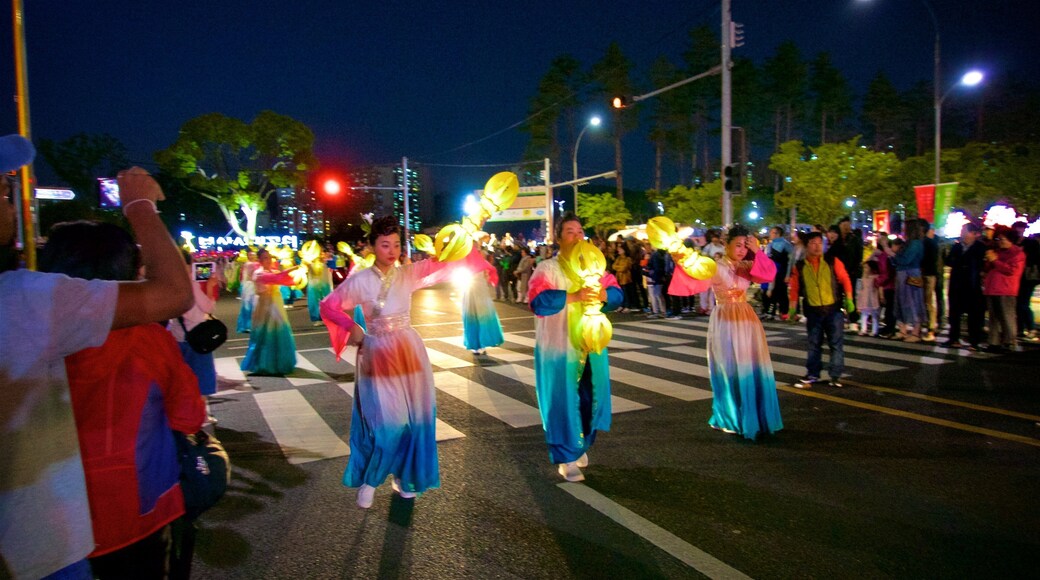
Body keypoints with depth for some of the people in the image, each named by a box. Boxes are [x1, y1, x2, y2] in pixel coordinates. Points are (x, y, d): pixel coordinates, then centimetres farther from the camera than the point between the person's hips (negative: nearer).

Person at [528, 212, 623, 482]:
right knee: (563, 402, 2)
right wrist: (574, 296, -31)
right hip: (559, 348, -5)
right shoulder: (546, 269, -10)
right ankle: (566, 457, 15)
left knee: (590, 399, 14)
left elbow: (617, 294, 2)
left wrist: (600, 294, -20)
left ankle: (581, 446, 36)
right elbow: (538, 301, -25)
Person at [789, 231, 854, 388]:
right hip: (813, 311, 1)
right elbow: (794, 288, 4)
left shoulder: (833, 262, -2)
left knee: (836, 343, 3)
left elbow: (845, 280, 0)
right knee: (814, 344, 10)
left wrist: (849, 299, -9)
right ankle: (812, 375, 20)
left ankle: (836, 375, 12)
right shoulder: (799, 267, 0)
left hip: (833, 309, -1)